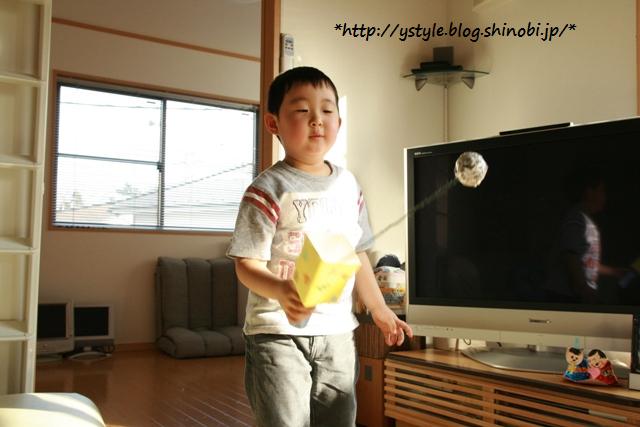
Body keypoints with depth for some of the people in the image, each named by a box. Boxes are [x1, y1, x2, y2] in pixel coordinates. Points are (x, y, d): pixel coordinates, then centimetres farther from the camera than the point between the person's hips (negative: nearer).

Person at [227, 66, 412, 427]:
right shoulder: (269, 189, -11)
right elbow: (247, 264, -16)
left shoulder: (348, 185, 8)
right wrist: (281, 291, -36)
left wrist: (379, 309, 21)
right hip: (279, 332, -6)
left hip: (337, 331, 6)